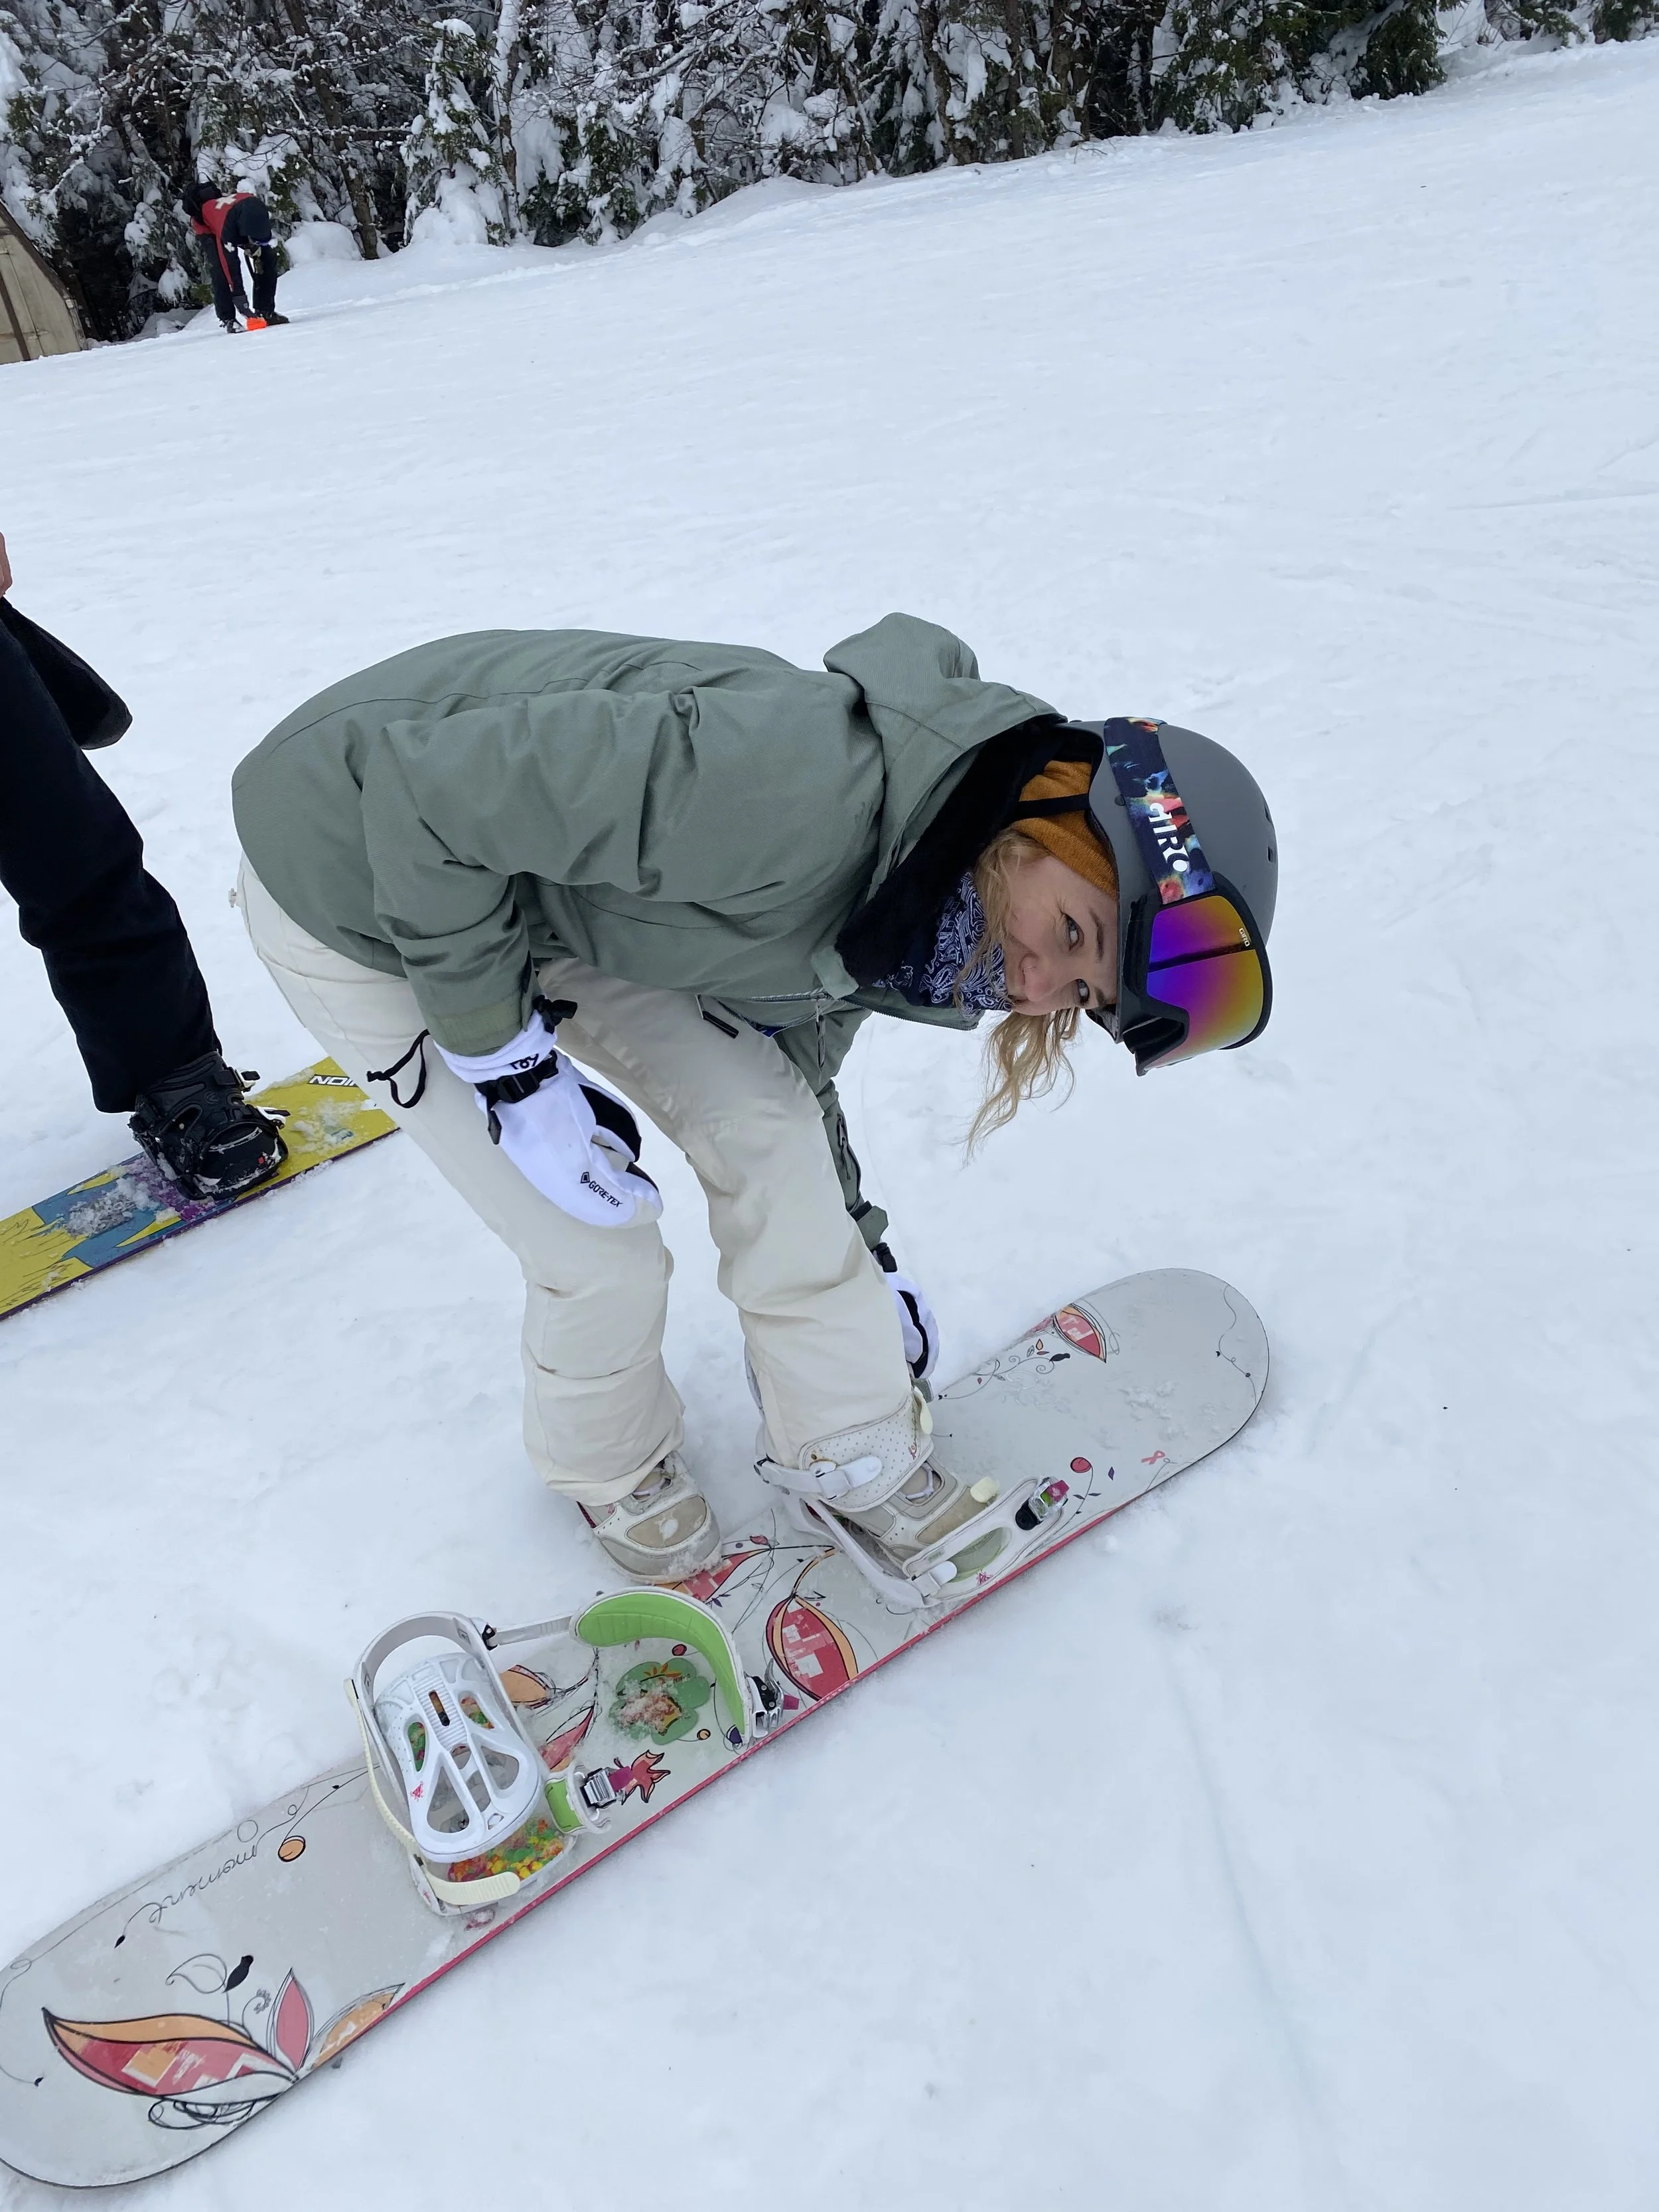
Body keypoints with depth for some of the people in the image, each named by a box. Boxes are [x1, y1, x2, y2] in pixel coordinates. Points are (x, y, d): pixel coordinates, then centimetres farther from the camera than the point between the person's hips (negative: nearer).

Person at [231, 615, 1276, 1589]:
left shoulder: (897, 909, -8)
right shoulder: (807, 790, -37)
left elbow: (783, 1066, 9)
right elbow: (425, 790, -33)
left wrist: (858, 1250, 16)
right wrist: (503, 1054, -25)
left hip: (547, 879, 7)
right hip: (356, 874, -6)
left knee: (764, 1120, -4)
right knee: (605, 1262, -7)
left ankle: (855, 1456, 18)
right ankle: (614, 1475, 27)